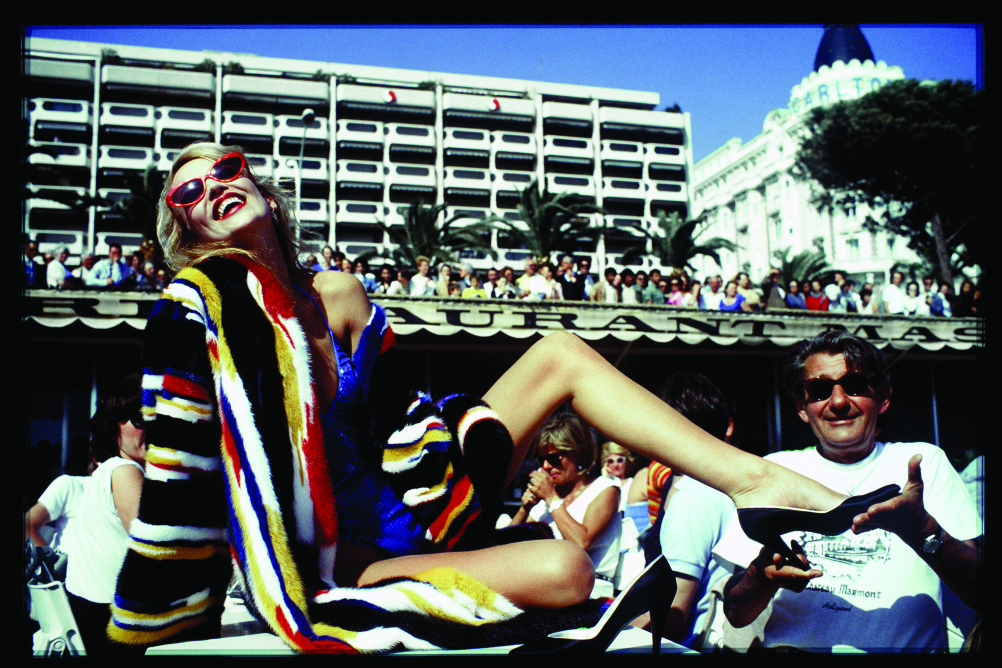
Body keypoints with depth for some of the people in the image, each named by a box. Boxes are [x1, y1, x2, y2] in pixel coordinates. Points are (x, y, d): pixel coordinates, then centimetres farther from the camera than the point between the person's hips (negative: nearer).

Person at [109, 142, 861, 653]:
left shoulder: (339, 293, 3)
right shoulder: (198, 304, -15)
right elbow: (175, 483, -16)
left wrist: (482, 454, 4)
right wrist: (139, 639, -12)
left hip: (404, 516, 8)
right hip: (325, 569, -7)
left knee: (562, 353, 2)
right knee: (564, 571, -32)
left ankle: (756, 480, -4)